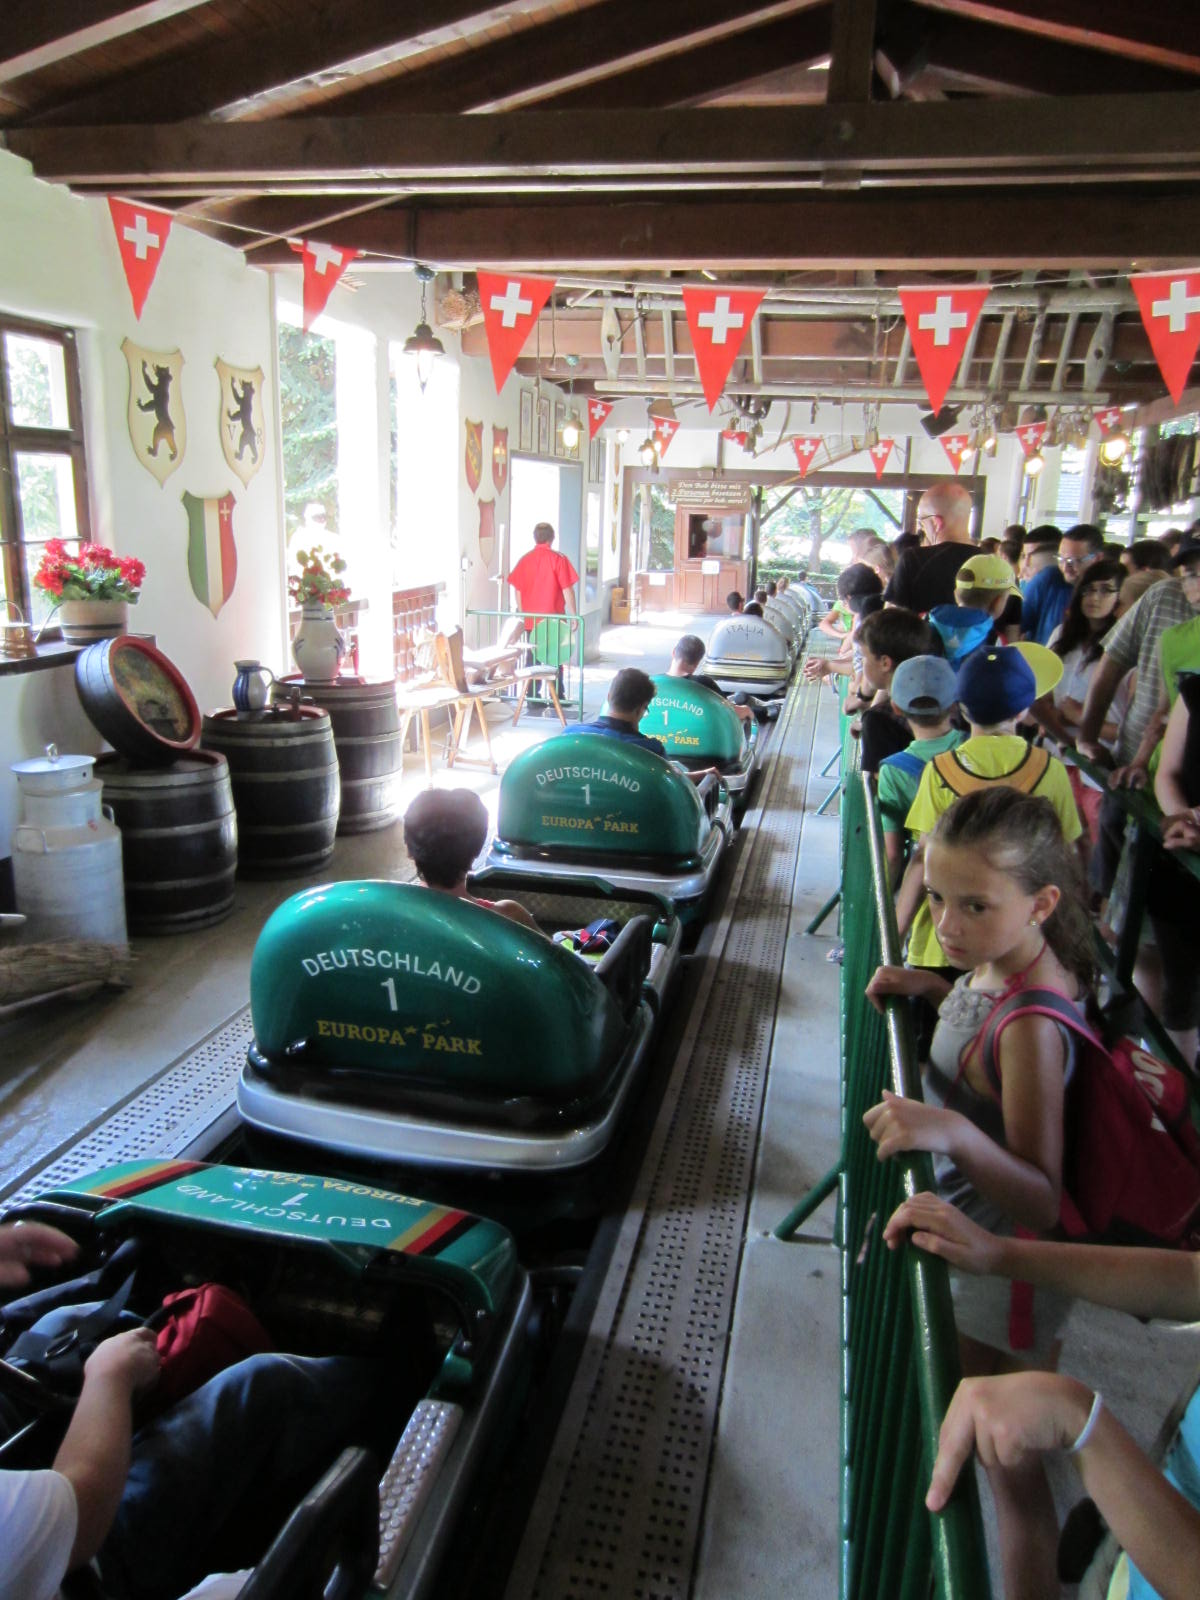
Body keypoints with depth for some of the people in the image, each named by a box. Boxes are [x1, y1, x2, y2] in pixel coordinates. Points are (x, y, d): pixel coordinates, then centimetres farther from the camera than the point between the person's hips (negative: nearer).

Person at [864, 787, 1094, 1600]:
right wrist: (932, 987, -3)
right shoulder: (1008, 962, -10)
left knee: (1009, 1463, 10)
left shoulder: (1032, 1026, -35)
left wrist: (955, 1133, -49)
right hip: (974, 1234, 9)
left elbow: (1043, 1201, -34)